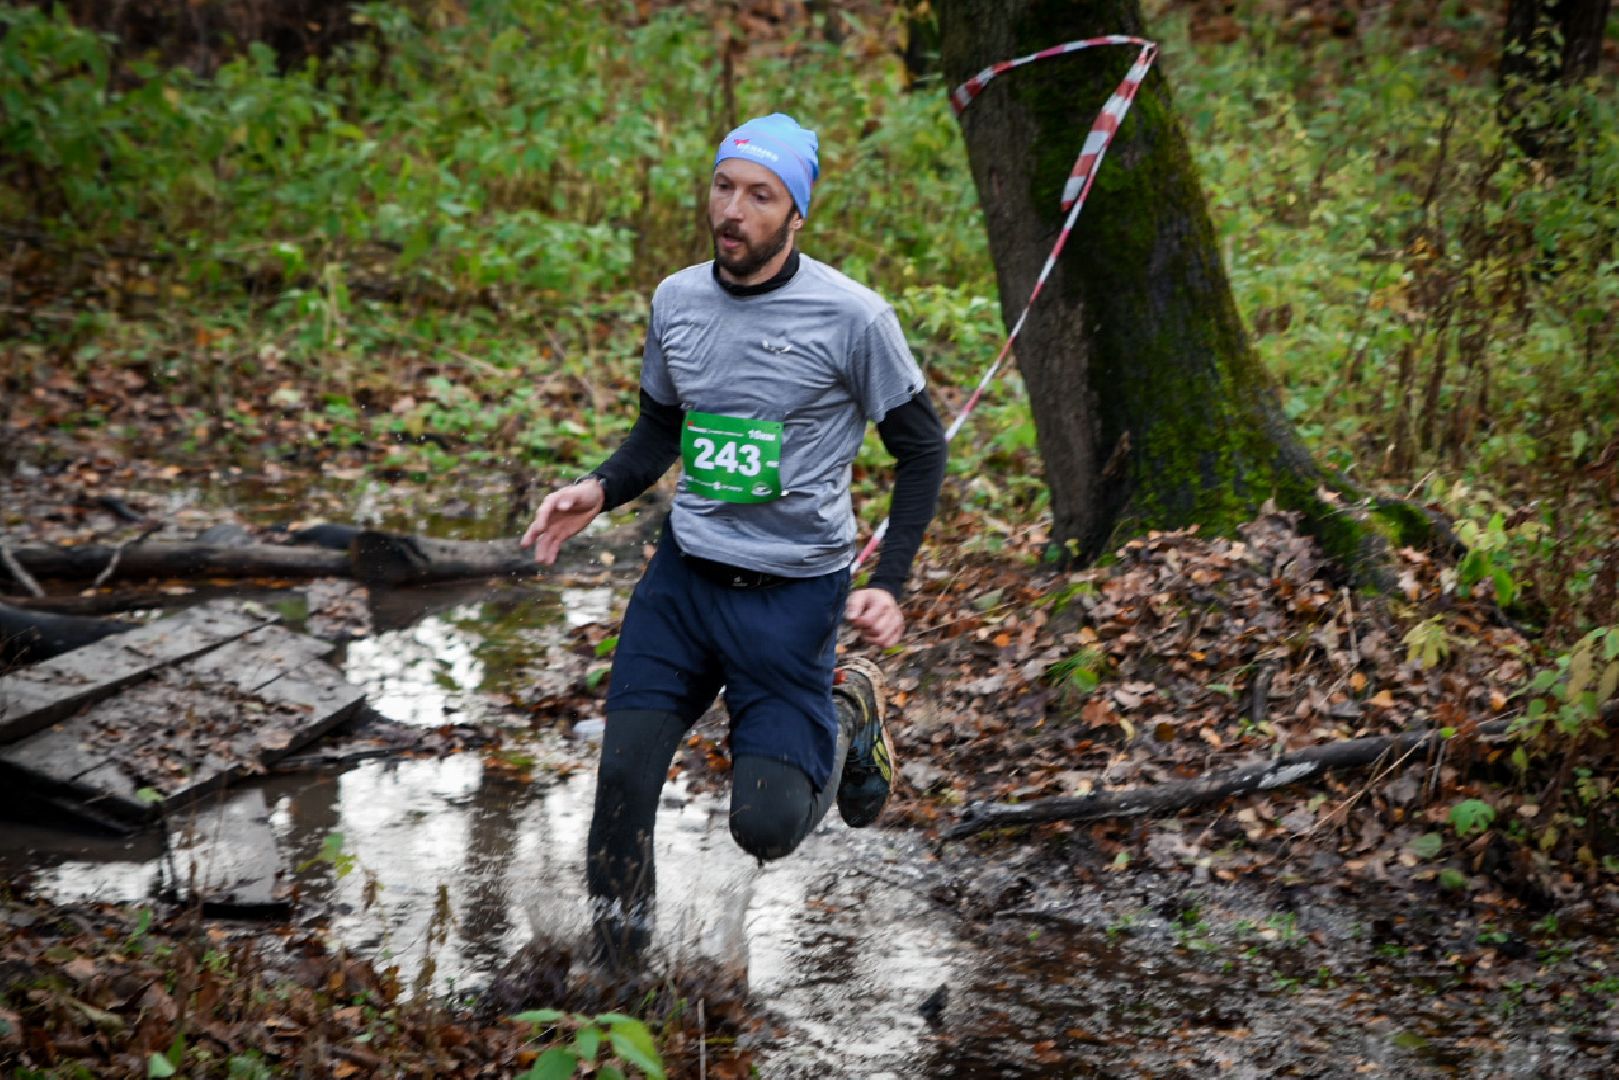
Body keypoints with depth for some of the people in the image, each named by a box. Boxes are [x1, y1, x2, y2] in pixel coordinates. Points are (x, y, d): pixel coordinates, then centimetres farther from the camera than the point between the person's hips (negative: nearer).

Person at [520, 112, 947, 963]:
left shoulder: (852, 317, -11)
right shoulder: (676, 300, 3)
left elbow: (922, 449, -1)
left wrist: (889, 586, -10)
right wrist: (600, 490, -4)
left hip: (794, 594, -4)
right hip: (683, 576, 4)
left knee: (765, 825, -7)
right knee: (623, 774, -10)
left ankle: (845, 717, 25)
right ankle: (614, 952, 12)